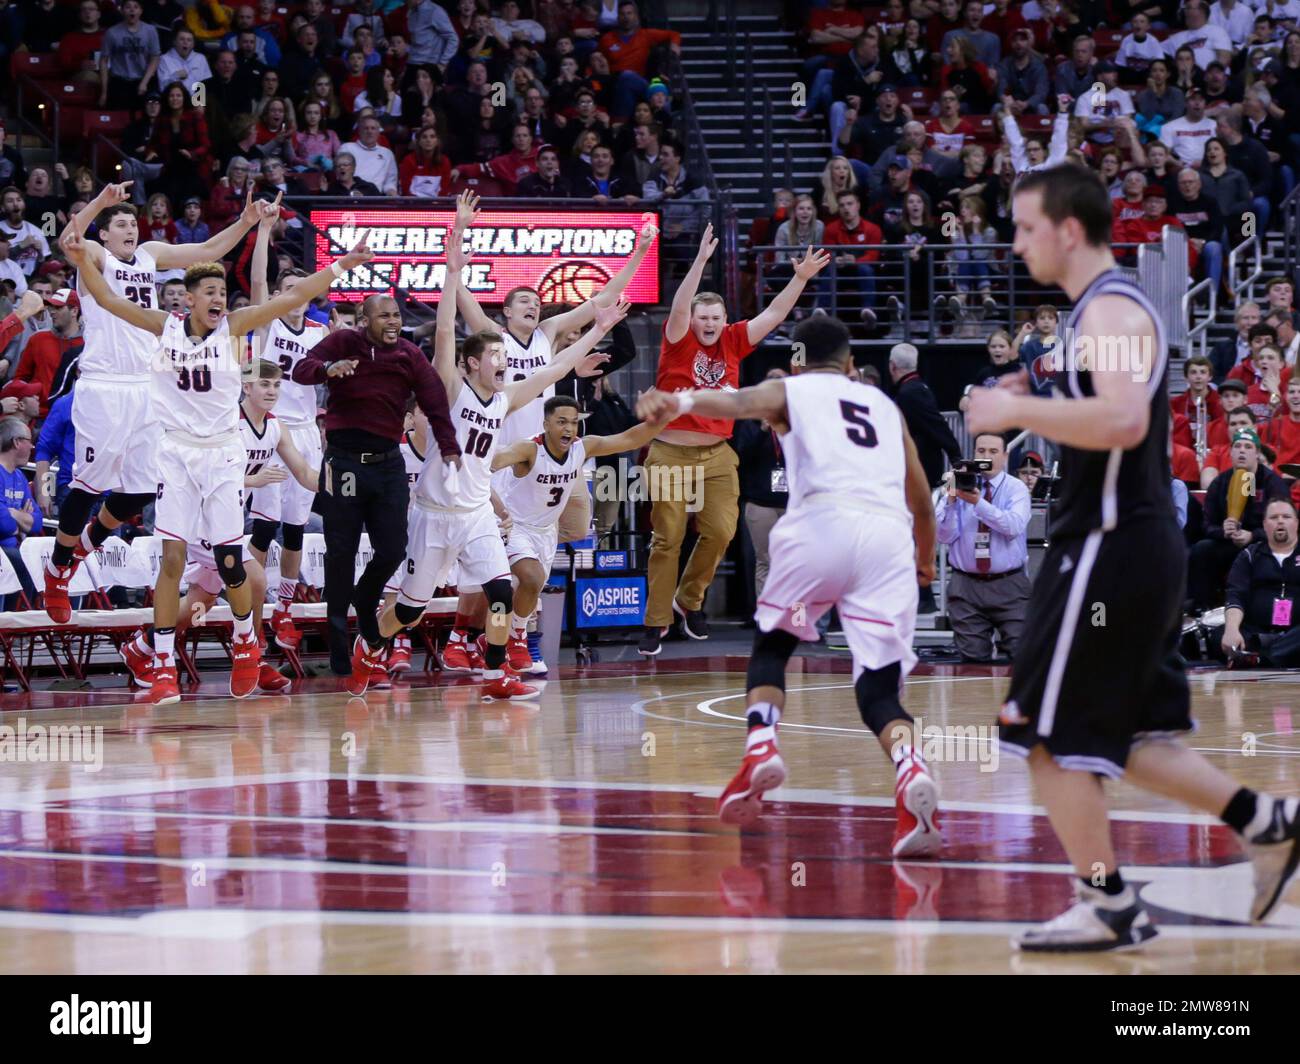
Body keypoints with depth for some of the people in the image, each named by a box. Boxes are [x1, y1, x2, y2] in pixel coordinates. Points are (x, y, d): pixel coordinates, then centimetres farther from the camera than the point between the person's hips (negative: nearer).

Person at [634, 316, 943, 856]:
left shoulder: (789, 390, 23)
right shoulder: (885, 405, 34)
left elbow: (737, 402, -1)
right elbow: (921, 499, 37)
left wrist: (677, 402, -21)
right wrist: (926, 560, 57)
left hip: (823, 521, -2)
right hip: (890, 534, 2)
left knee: (771, 644, 22)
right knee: (879, 688, 0)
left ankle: (760, 747, -2)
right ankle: (911, 770, -30)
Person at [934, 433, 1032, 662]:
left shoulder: (1016, 489, 1)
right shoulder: (957, 485, 5)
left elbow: (1014, 526, -18)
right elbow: (944, 535, -5)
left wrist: (978, 503, -28)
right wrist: (951, 501, -21)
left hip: (1009, 585, -1)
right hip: (966, 585, 1)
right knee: (972, 659, 0)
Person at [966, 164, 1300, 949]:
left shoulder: (1110, 311, -14)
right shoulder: (1107, 308, 17)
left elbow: (1124, 420, -30)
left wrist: (1017, 411, -21)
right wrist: (1038, 408, 15)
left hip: (1109, 551, -10)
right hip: (1139, 550, 10)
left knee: (1050, 736, -4)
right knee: (1123, 739, 16)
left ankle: (1107, 907, 2)